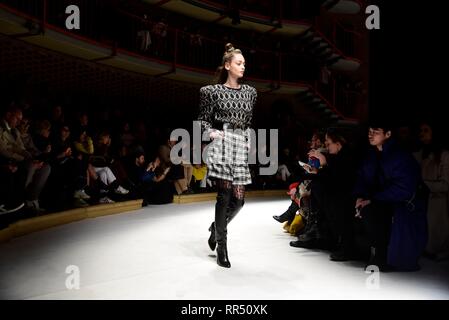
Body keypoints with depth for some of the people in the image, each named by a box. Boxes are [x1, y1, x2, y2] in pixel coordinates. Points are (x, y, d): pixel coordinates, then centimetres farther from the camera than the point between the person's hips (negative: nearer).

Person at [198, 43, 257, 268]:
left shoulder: (250, 92, 15)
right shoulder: (214, 91, 3)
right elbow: (203, 119, 7)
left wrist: (249, 139, 11)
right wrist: (211, 132, -12)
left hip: (241, 145, 5)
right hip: (221, 144, -4)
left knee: (238, 199, -1)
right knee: (224, 195, -8)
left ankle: (216, 227, 30)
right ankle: (222, 247, 7)